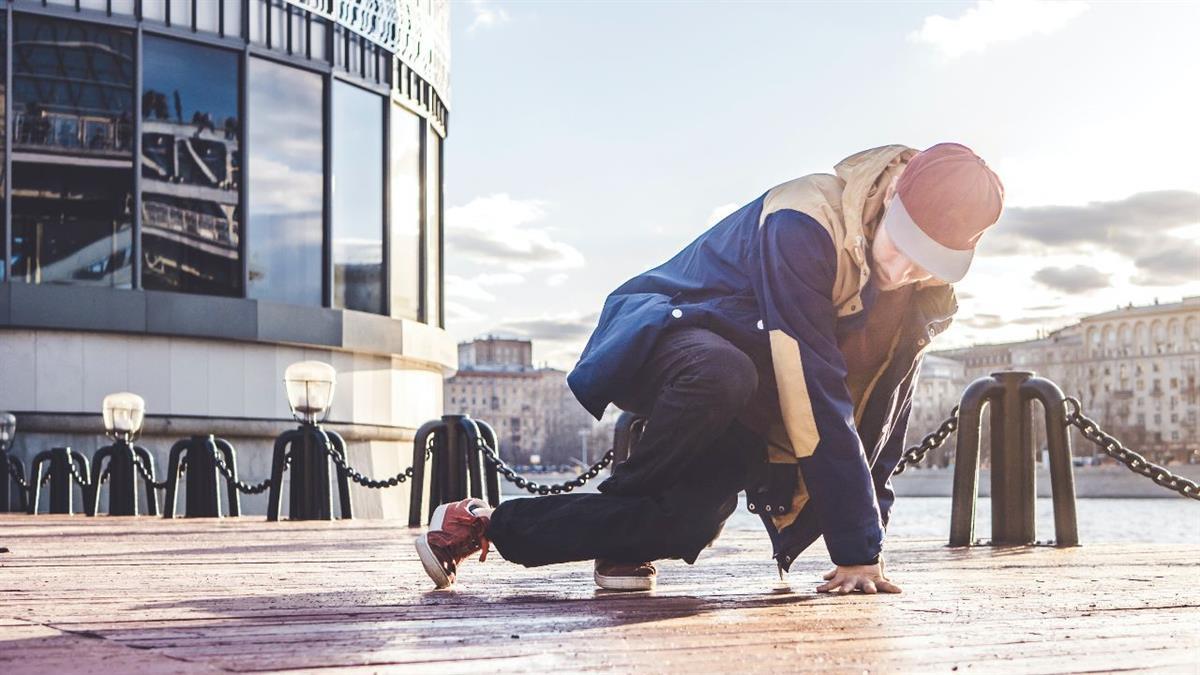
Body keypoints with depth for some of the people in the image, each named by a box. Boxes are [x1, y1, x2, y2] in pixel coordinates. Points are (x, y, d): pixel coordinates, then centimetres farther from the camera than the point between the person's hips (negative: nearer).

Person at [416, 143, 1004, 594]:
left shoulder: (927, 295, -8)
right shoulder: (804, 226, -33)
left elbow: (883, 407, 2)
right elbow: (818, 394, -35)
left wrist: (868, 534, -5)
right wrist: (856, 548, -34)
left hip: (746, 414, 7)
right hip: (662, 337, -6)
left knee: (682, 526, -21)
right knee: (722, 376, -43)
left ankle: (489, 524, 3)